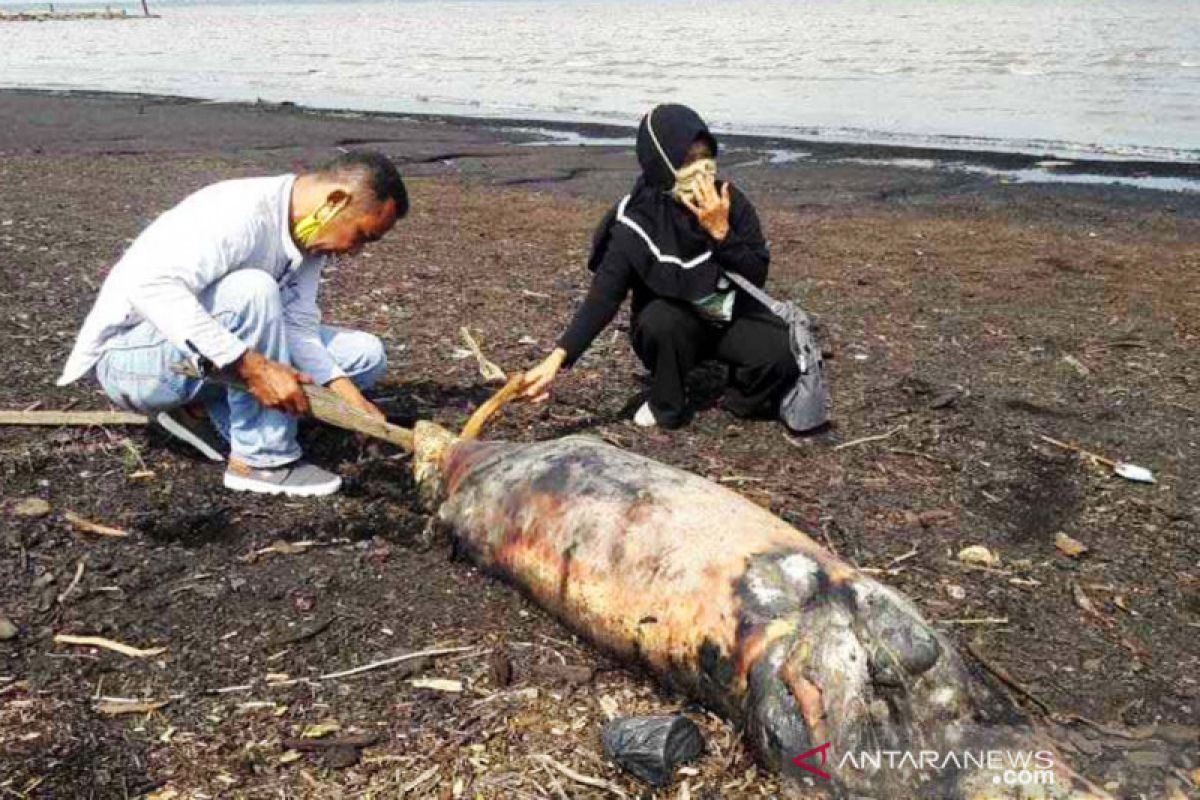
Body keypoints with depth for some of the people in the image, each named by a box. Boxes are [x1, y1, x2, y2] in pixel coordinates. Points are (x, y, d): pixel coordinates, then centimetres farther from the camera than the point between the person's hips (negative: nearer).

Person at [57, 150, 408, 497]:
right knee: (252, 291, -36)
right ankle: (263, 459, -23)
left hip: (211, 361, 8)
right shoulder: (241, 212, -26)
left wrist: (353, 403, -20)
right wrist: (252, 367, -44)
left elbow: (297, 327, -7)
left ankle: (204, 410, -1)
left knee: (366, 354, 0)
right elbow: (151, 286, -39)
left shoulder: (309, 232, 0)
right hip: (132, 356, -8)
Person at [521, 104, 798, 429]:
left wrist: (722, 232, -30)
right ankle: (666, 405, -7)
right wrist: (558, 357, -42)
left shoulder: (729, 201, -14)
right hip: (670, 326, -1)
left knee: (782, 359, -25)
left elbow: (757, 276, -13)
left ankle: (744, 394, 11)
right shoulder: (636, 223, -23)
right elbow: (604, 295, -29)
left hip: (731, 316, 2)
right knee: (661, 320, -36)